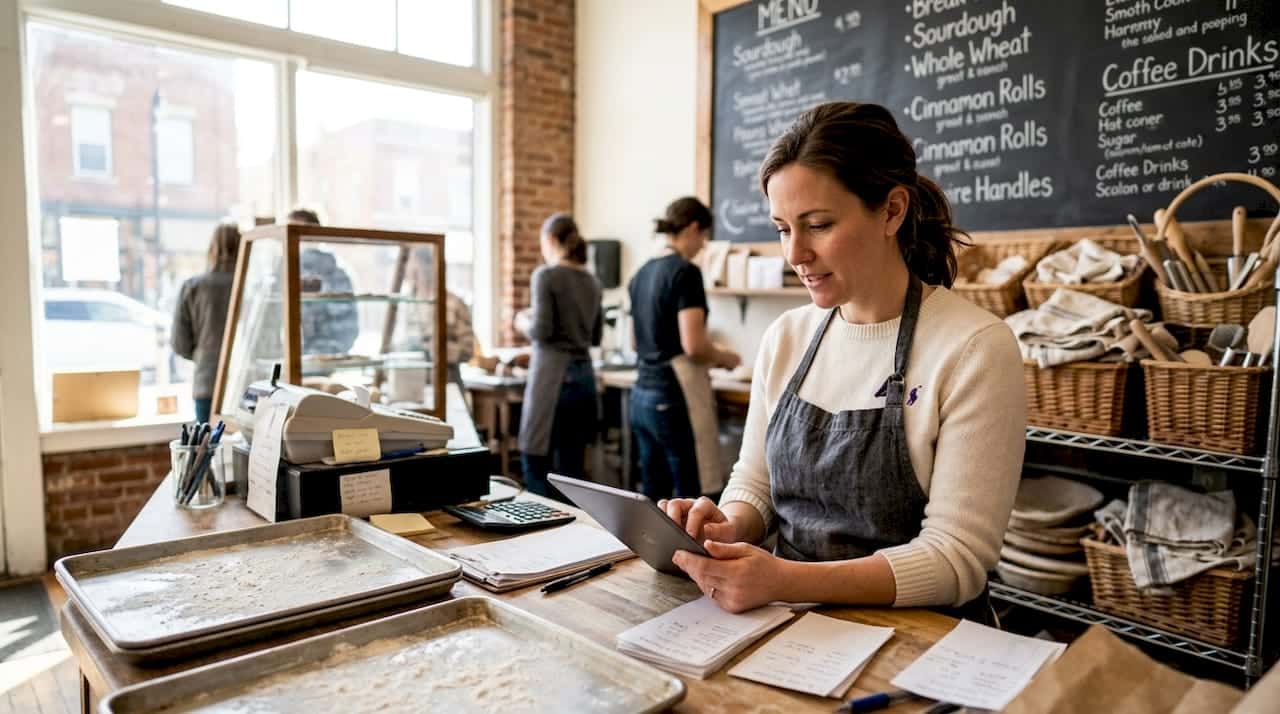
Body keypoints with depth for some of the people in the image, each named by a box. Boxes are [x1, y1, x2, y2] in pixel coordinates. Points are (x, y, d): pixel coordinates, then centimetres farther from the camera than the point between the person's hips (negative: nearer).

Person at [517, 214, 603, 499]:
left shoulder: (545, 275, -8)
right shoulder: (592, 281, 12)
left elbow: (542, 331, -14)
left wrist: (523, 322, 5)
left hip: (552, 376, -7)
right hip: (584, 376, 7)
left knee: (535, 465, 2)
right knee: (571, 469, 11)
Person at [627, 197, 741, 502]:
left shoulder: (641, 274, 12)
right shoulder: (685, 272, -12)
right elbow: (693, 346, -19)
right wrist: (725, 358, 1)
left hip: (642, 394, 9)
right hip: (676, 396, -9)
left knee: (651, 496, 13)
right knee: (694, 498, -2)